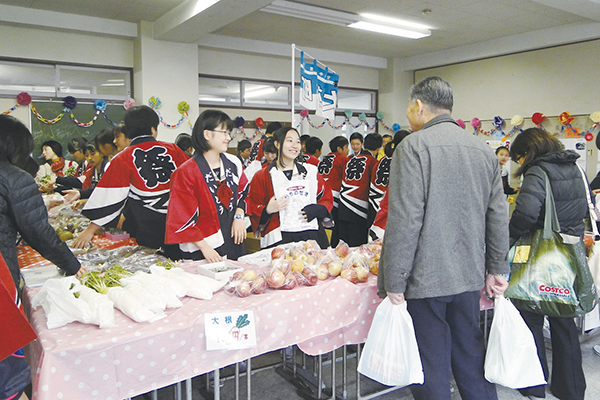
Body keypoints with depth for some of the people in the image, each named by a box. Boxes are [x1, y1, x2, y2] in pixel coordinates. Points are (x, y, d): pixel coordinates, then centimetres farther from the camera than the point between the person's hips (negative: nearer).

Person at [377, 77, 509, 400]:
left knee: (432, 368, 6)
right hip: (470, 276, 7)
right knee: (471, 358, 21)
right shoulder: (484, 151, 10)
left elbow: (405, 220, -18)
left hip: (426, 278, -7)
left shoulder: (414, 146, -12)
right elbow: (498, 218, 12)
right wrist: (497, 269, 19)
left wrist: (394, 282, -13)